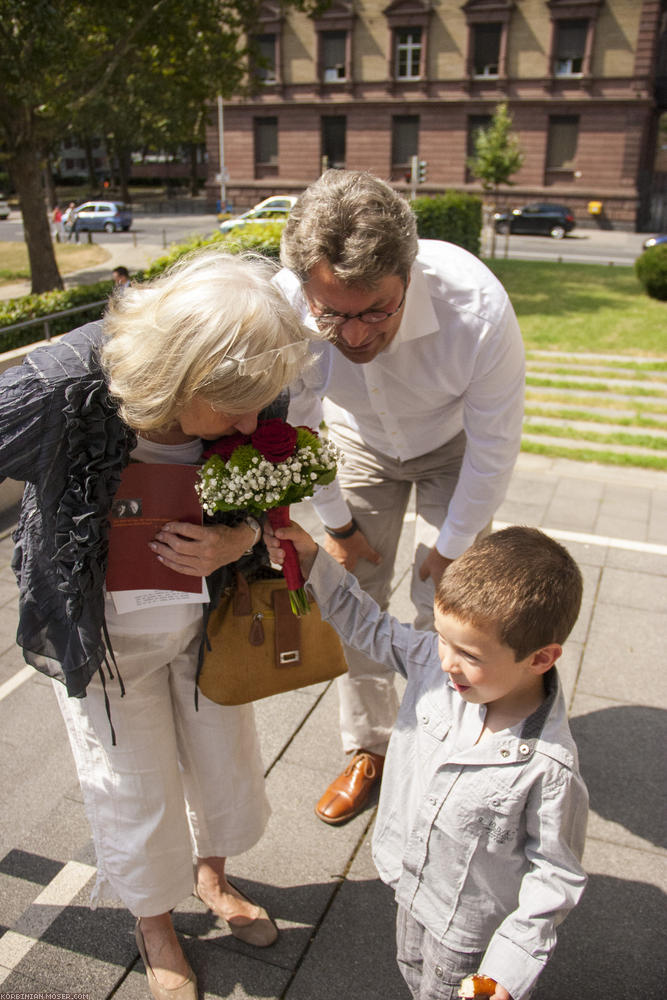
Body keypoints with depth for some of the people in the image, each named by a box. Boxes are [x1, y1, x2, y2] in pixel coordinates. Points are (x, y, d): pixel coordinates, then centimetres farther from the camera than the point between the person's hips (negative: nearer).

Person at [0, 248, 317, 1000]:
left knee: (225, 763, 21)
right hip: (102, 632, -3)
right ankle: (153, 923, 50)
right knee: (137, 796, 16)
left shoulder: (248, 394, -21)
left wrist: (234, 543, -25)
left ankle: (211, 877, 57)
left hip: (205, 616, 3)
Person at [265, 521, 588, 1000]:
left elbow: (555, 874, -22)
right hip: (413, 887, 6)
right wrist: (311, 560, -15)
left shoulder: (549, 768, -36)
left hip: (469, 928, -6)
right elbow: (368, 624, -7)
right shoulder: (433, 661, -22)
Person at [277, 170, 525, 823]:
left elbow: (494, 444, -22)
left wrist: (454, 543, -12)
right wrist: (337, 523, -3)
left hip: (453, 444, -2)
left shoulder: (477, 308, -40)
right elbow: (297, 425, -13)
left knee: (443, 601, -4)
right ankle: (368, 749, 24)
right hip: (360, 442, 2)